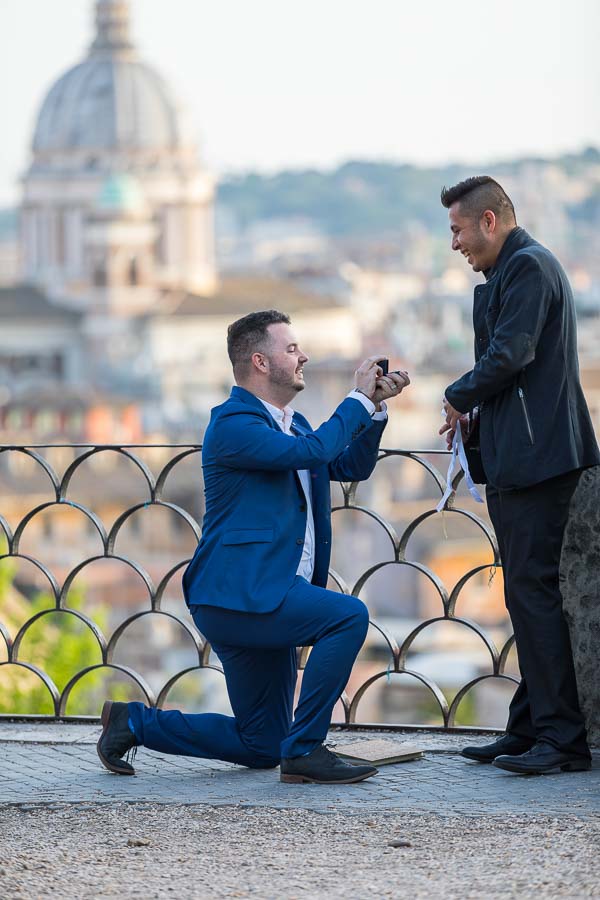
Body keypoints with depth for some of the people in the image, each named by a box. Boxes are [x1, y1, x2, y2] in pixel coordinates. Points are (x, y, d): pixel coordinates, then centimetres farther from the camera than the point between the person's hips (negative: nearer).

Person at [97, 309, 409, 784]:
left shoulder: (293, 423, 18)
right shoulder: (233, 424, -13)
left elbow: (352, 465, 19)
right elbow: (311, 451, -24)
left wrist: (376, 405, 6)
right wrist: (358, 399, -13)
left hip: (267, 597, 10)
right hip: (237, 595, -10)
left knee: (261, 745, 12)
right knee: (349, 616, -27)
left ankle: (134, 722, 21)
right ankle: (305, 750, -19)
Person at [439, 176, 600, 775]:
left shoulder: (528, 266, -10)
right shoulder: (511, 271, 22)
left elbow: (510, 353, -19)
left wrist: (458, 399, -3)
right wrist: (477, 423, 11)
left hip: (536, 457, -11)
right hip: (516, 461, 11)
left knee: (534, 592, -12)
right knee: (527, 596, 11)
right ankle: (530, 730, 15)